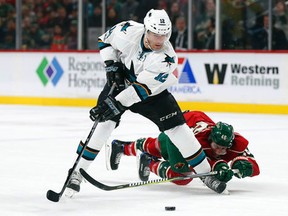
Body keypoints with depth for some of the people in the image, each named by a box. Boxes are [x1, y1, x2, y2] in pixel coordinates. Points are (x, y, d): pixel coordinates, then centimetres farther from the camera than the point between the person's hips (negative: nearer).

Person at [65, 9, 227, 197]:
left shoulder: (166, 57, -33)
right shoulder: (129, 31, -28)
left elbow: (142, 88, -37)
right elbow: (106, 40, -6)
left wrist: (115, 104, -43)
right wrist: (112, 66, -17)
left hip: (151, 91, -1)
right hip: (120, 82, 1)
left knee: (177, 126, -10)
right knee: (105, 122, -18)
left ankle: (206, 173, 4)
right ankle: (77, 171, -8)